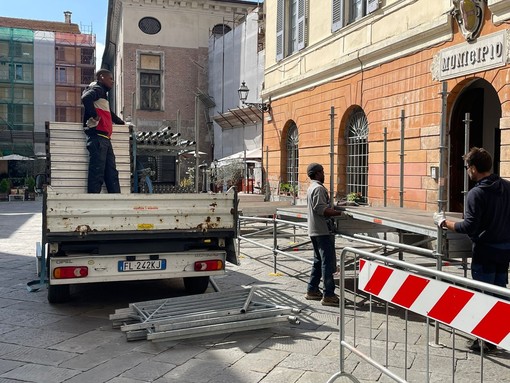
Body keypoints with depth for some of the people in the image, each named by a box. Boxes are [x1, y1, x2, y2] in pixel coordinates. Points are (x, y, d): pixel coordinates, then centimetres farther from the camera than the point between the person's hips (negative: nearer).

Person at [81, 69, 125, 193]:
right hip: (98, 137, -10)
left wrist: (121, 123, 42)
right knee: (97, 173, -11)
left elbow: (108, 113, 41)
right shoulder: (97, 89, -2)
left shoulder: (103, 93, 28)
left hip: (105, 139, 10)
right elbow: (85, 98, -24)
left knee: (112, 173, 6)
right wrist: (95, 116, -17)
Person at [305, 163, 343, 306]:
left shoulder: (311, 187, 18)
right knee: (328, 262, -8)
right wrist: (339, 213, -23)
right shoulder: (318, 188, -15)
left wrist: (333, 209, 16)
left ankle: (312, 291, 23)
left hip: (315, 231, 11)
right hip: (322, 231, -11)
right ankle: (328, 295, -6)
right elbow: (321, 209, -24)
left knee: (318, 261, 17)